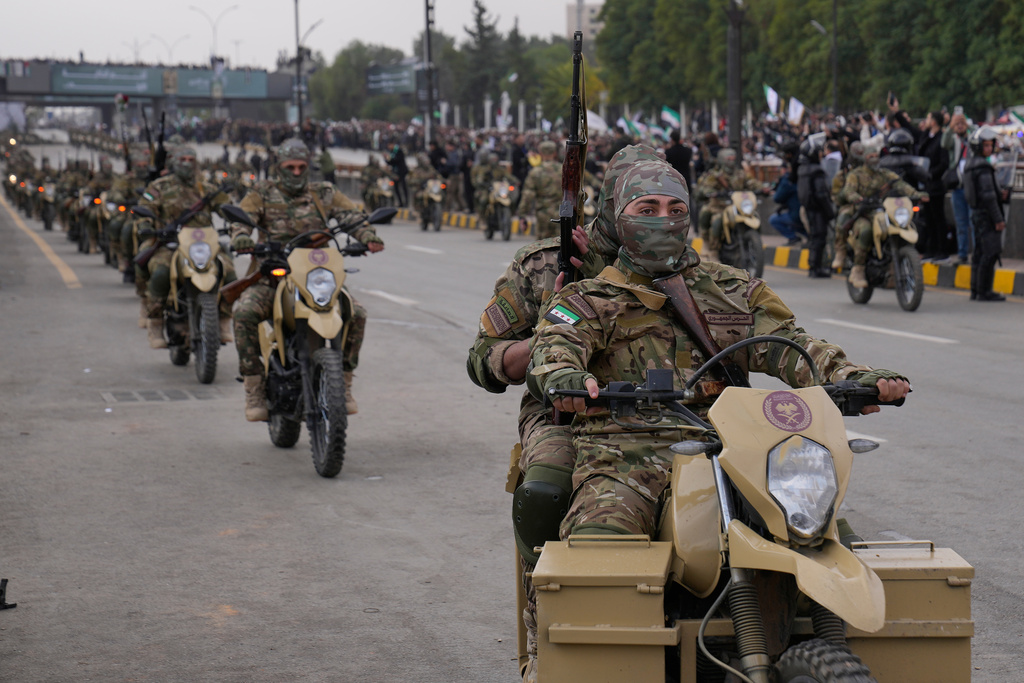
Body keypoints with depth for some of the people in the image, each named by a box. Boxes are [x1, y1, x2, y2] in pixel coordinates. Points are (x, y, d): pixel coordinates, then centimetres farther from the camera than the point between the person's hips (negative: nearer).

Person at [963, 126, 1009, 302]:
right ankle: (984, 291, -7)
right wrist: (998, 219, -17)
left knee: (979, 252, 13)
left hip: (976, 213, 10)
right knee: (990, 253, -7)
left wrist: (1000, 194, 9)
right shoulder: (983, 167, -16)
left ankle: (975, 290, 16)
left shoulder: (969, 164, 13)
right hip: (986, 215, -10)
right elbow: (987, 195, -20)